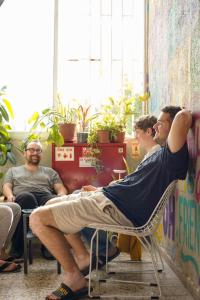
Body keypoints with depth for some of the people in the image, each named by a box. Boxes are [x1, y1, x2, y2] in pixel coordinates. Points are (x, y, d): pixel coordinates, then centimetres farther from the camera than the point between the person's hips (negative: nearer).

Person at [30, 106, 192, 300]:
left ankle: (74, 278, -4)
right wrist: (101, 190, 24)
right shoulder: (161, 155, 17)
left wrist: (184, 115, -11)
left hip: (115, 209, -11)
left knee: (38, 218, -15)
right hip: (107, 196, 11)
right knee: (52, 204, 24)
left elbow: (184, 116, -34)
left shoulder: (172, 156, -16)